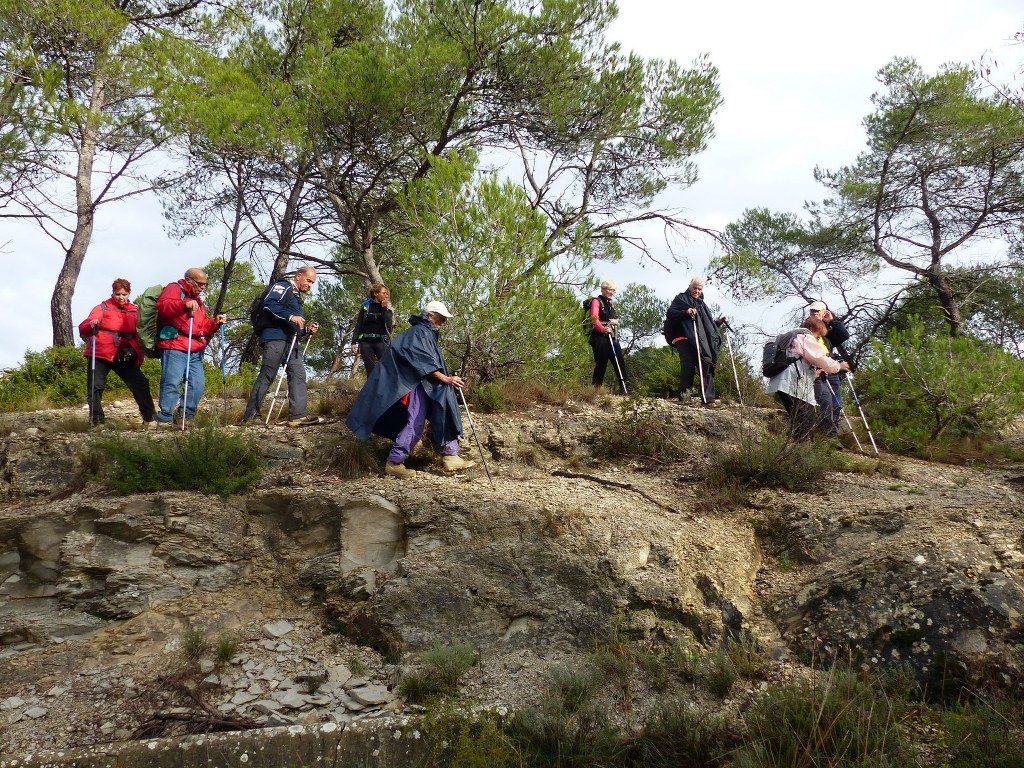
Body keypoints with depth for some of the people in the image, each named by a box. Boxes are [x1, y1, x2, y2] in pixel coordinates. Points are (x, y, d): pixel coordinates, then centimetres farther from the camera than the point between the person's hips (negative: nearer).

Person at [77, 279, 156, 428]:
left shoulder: (135, 311, 11)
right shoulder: (102, 308, 2)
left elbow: (139, 334, 12)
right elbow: (83, 328, -8)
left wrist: (134, 350, -7)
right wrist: (91, 325, -32)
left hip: (124, 358, 2)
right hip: (100, 355, -2)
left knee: (140, 383, -7)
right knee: (96, 387, -3)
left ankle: (150, 419, -3)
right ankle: (97, 421, 9)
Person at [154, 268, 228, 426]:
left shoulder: (197, 300, 28)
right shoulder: (174, 289, 2)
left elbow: (202, 327, 28)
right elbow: (162, 306, -19)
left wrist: (215, 322, 9)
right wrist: (184, 305, -33)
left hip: (195, 351, 8)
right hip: (174, 347, -8)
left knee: (198, 384, 4)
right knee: (172, 382, -14)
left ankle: (187, 418, 11)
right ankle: (165, 419, -12)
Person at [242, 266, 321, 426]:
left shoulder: (297, 298, 29)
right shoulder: (283, 287, 2)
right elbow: (268, 304, -17)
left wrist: (307, 329, 13)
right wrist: (290, 316, -23)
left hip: (291, 341, 9)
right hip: (275, 337, -9)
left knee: (299, 375, -5)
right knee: (267, 376, -8)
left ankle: (297, 415, -12)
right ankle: (250, 415, -4)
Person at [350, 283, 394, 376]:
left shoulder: (387, 308, 11)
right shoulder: (366, 307, 10)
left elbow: (389, 325, -5)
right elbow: (358, 325, 6)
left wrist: (384, 308, -3)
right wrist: (354, 342, -4)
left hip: (382, 341, 0)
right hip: (366, 342, 0)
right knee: (371, 371, -5)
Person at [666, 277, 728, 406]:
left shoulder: (702, 304, 31)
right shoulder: (681, 299, 13)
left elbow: (709, 324, 34)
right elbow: (670, 313, -3)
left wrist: (719, 322, 16)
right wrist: (685, 312, -18)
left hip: (701, 341, 5)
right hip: (684, 338, -5)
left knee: (707, 366, -7)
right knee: (688, 364, -25)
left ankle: (708, 399, -8)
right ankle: (684, 392, -15)